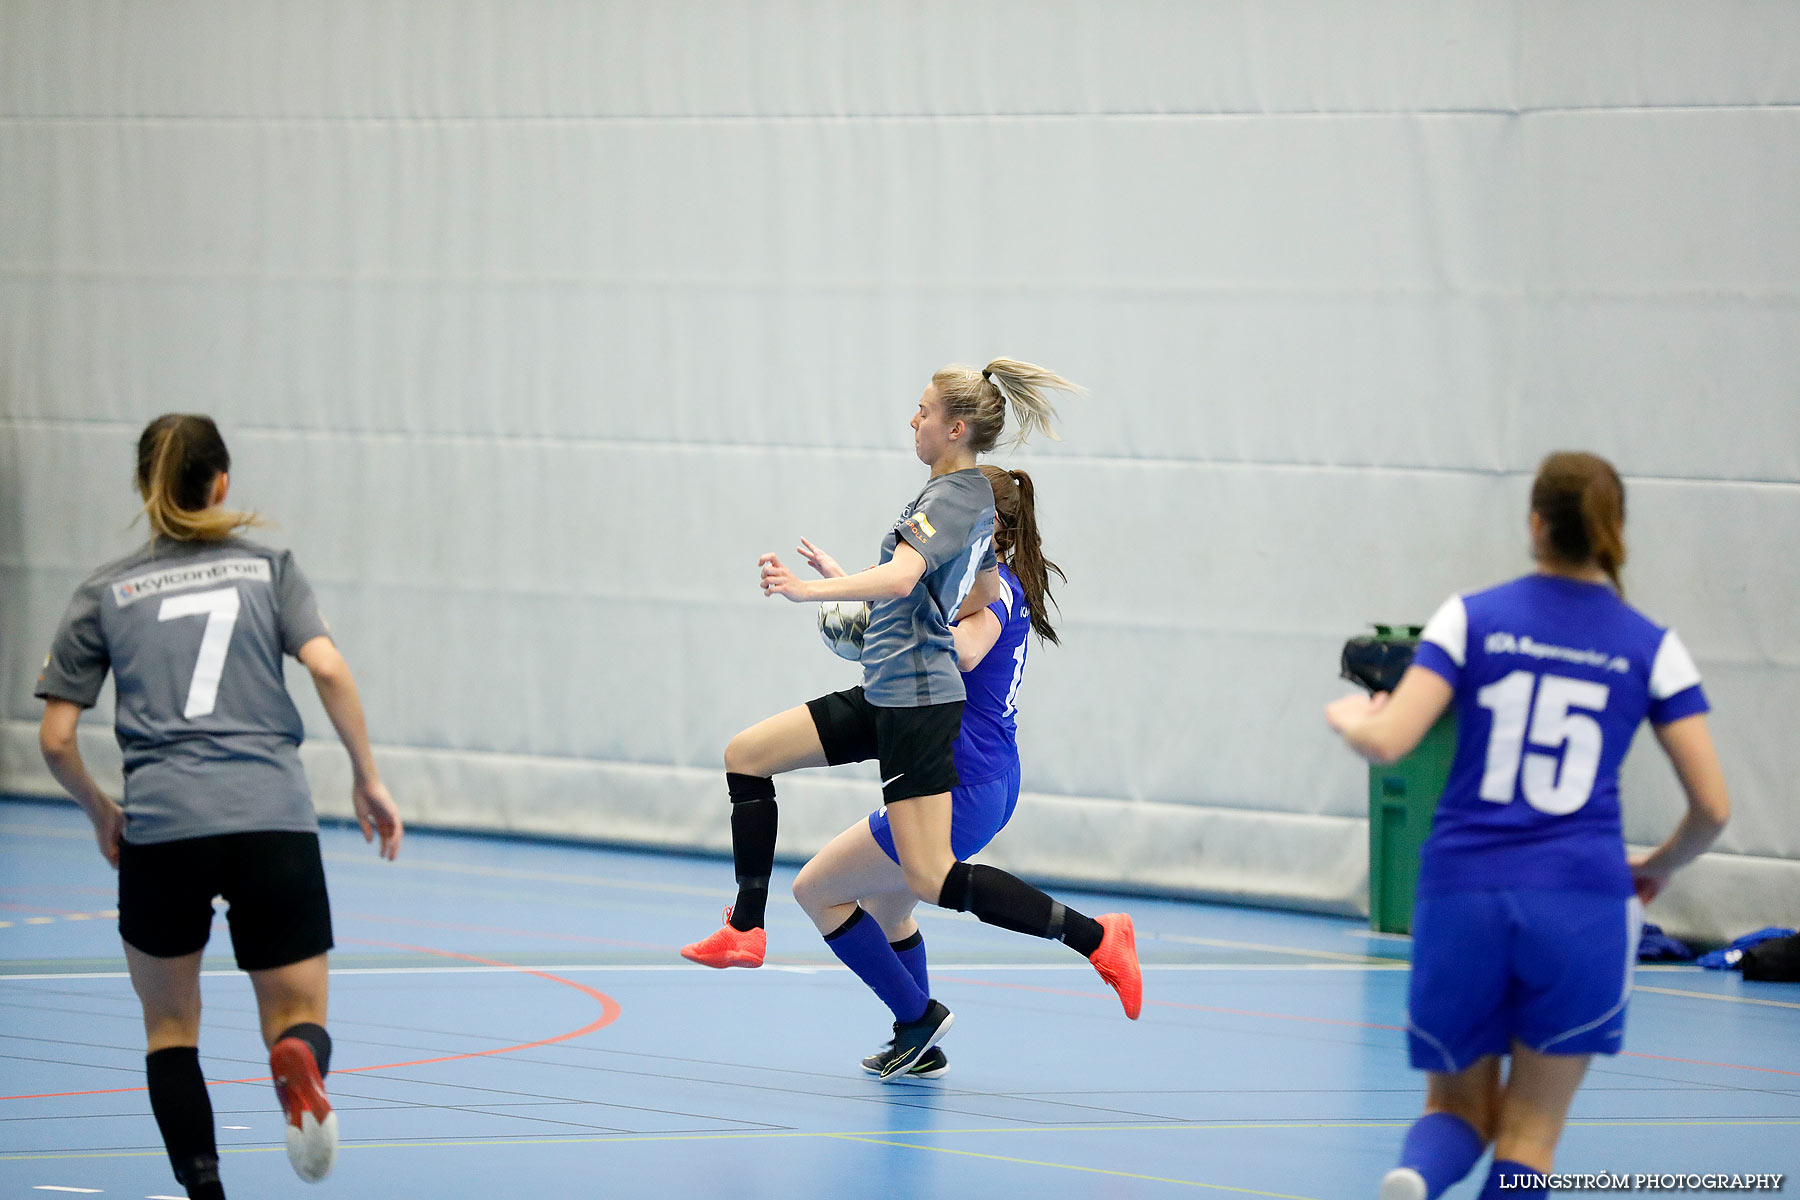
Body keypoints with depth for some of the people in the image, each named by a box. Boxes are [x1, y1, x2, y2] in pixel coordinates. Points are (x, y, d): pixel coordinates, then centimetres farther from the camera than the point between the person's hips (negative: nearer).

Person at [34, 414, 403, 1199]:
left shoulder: (104, 593, 12)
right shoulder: (269, 569, 12)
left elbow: (56, 740, 8)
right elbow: (327, 668, -4)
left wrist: (101, 815, 24)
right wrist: (368, 780, 4)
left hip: (162, 826, 0)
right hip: (274, 819, 0)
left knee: (170, 1023, 18)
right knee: (297, 1016, 9)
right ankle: (298, 1064, -29)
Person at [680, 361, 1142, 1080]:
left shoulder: (948, 499, -16)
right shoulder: (981, 497, 13)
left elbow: (901, 576, -34)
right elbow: (985, 596, 28)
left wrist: (810, 590, -41)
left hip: (918, 704, -10)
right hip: (885, 697, 10)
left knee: (931, 879, -13)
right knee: (748, 754, 10)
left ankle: (1095, 937, -9)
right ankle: (746, 931, 10)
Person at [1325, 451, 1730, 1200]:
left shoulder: (1471, 618, 3)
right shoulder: (1652, 648, 5)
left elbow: (1388, 742, -7)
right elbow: (1712, 806, 4)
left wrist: (1346, 716, 16)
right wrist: (1658, 868, 24)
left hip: (1461, 894, 1)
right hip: (1581, 905, -1)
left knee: (1459, 1110, 16)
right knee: (1528, 1137, 9)